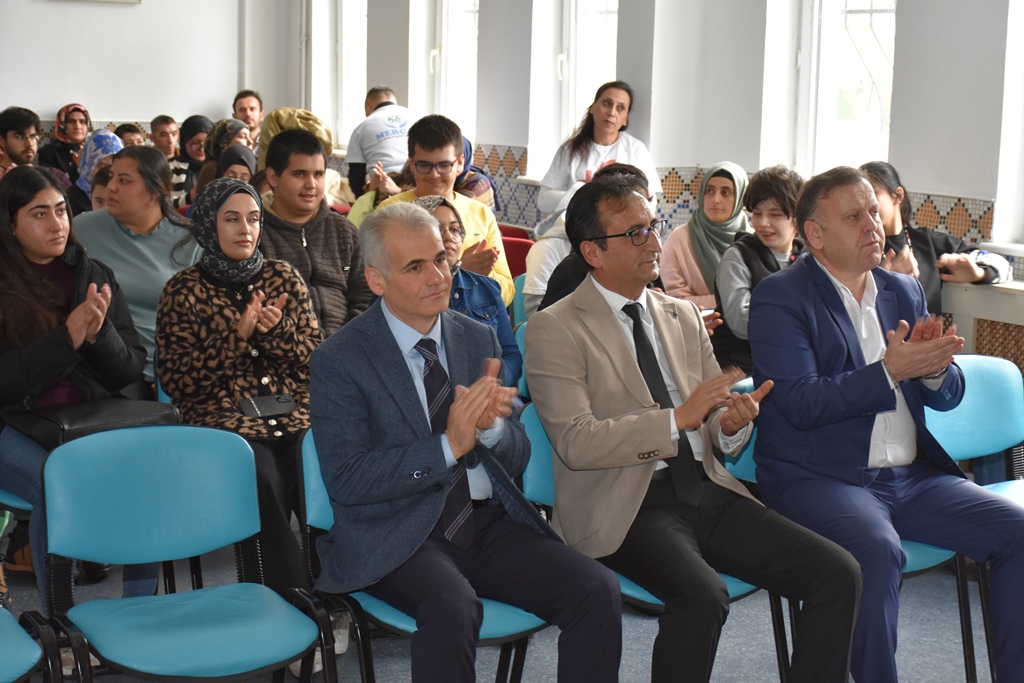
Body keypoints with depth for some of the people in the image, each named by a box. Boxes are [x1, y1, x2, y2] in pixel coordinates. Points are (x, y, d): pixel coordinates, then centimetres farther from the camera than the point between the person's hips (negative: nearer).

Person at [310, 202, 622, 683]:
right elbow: (345, 481, -13)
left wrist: (491, 425, -13)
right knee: (452, 607, -35)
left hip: (488, 523, 5)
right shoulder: (339, 360, -4)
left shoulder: (479, 340, 10)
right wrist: (448, 446, -21)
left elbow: (517, 458, 11)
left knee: (598, 590, -18)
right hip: (399, 535, -4)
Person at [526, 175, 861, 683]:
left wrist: (732, 423, -6)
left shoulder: (683, 316, 17)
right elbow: (576, 442, -13)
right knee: (702, 595, -33)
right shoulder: (555, 328, -3)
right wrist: (677, 418, -21)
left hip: (706, 490, 6)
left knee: (837, 573, -11)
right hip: (626, 505, -6)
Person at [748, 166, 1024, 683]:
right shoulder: (779, 298, -4)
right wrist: (890, 371, -22)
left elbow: (947, 397, 14)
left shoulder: (904, 292, 15)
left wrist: (933, 366, -10)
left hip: (913, 475, 6)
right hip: (819, 479, -6)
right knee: (877, 552, -34)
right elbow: (800, 403, -15)